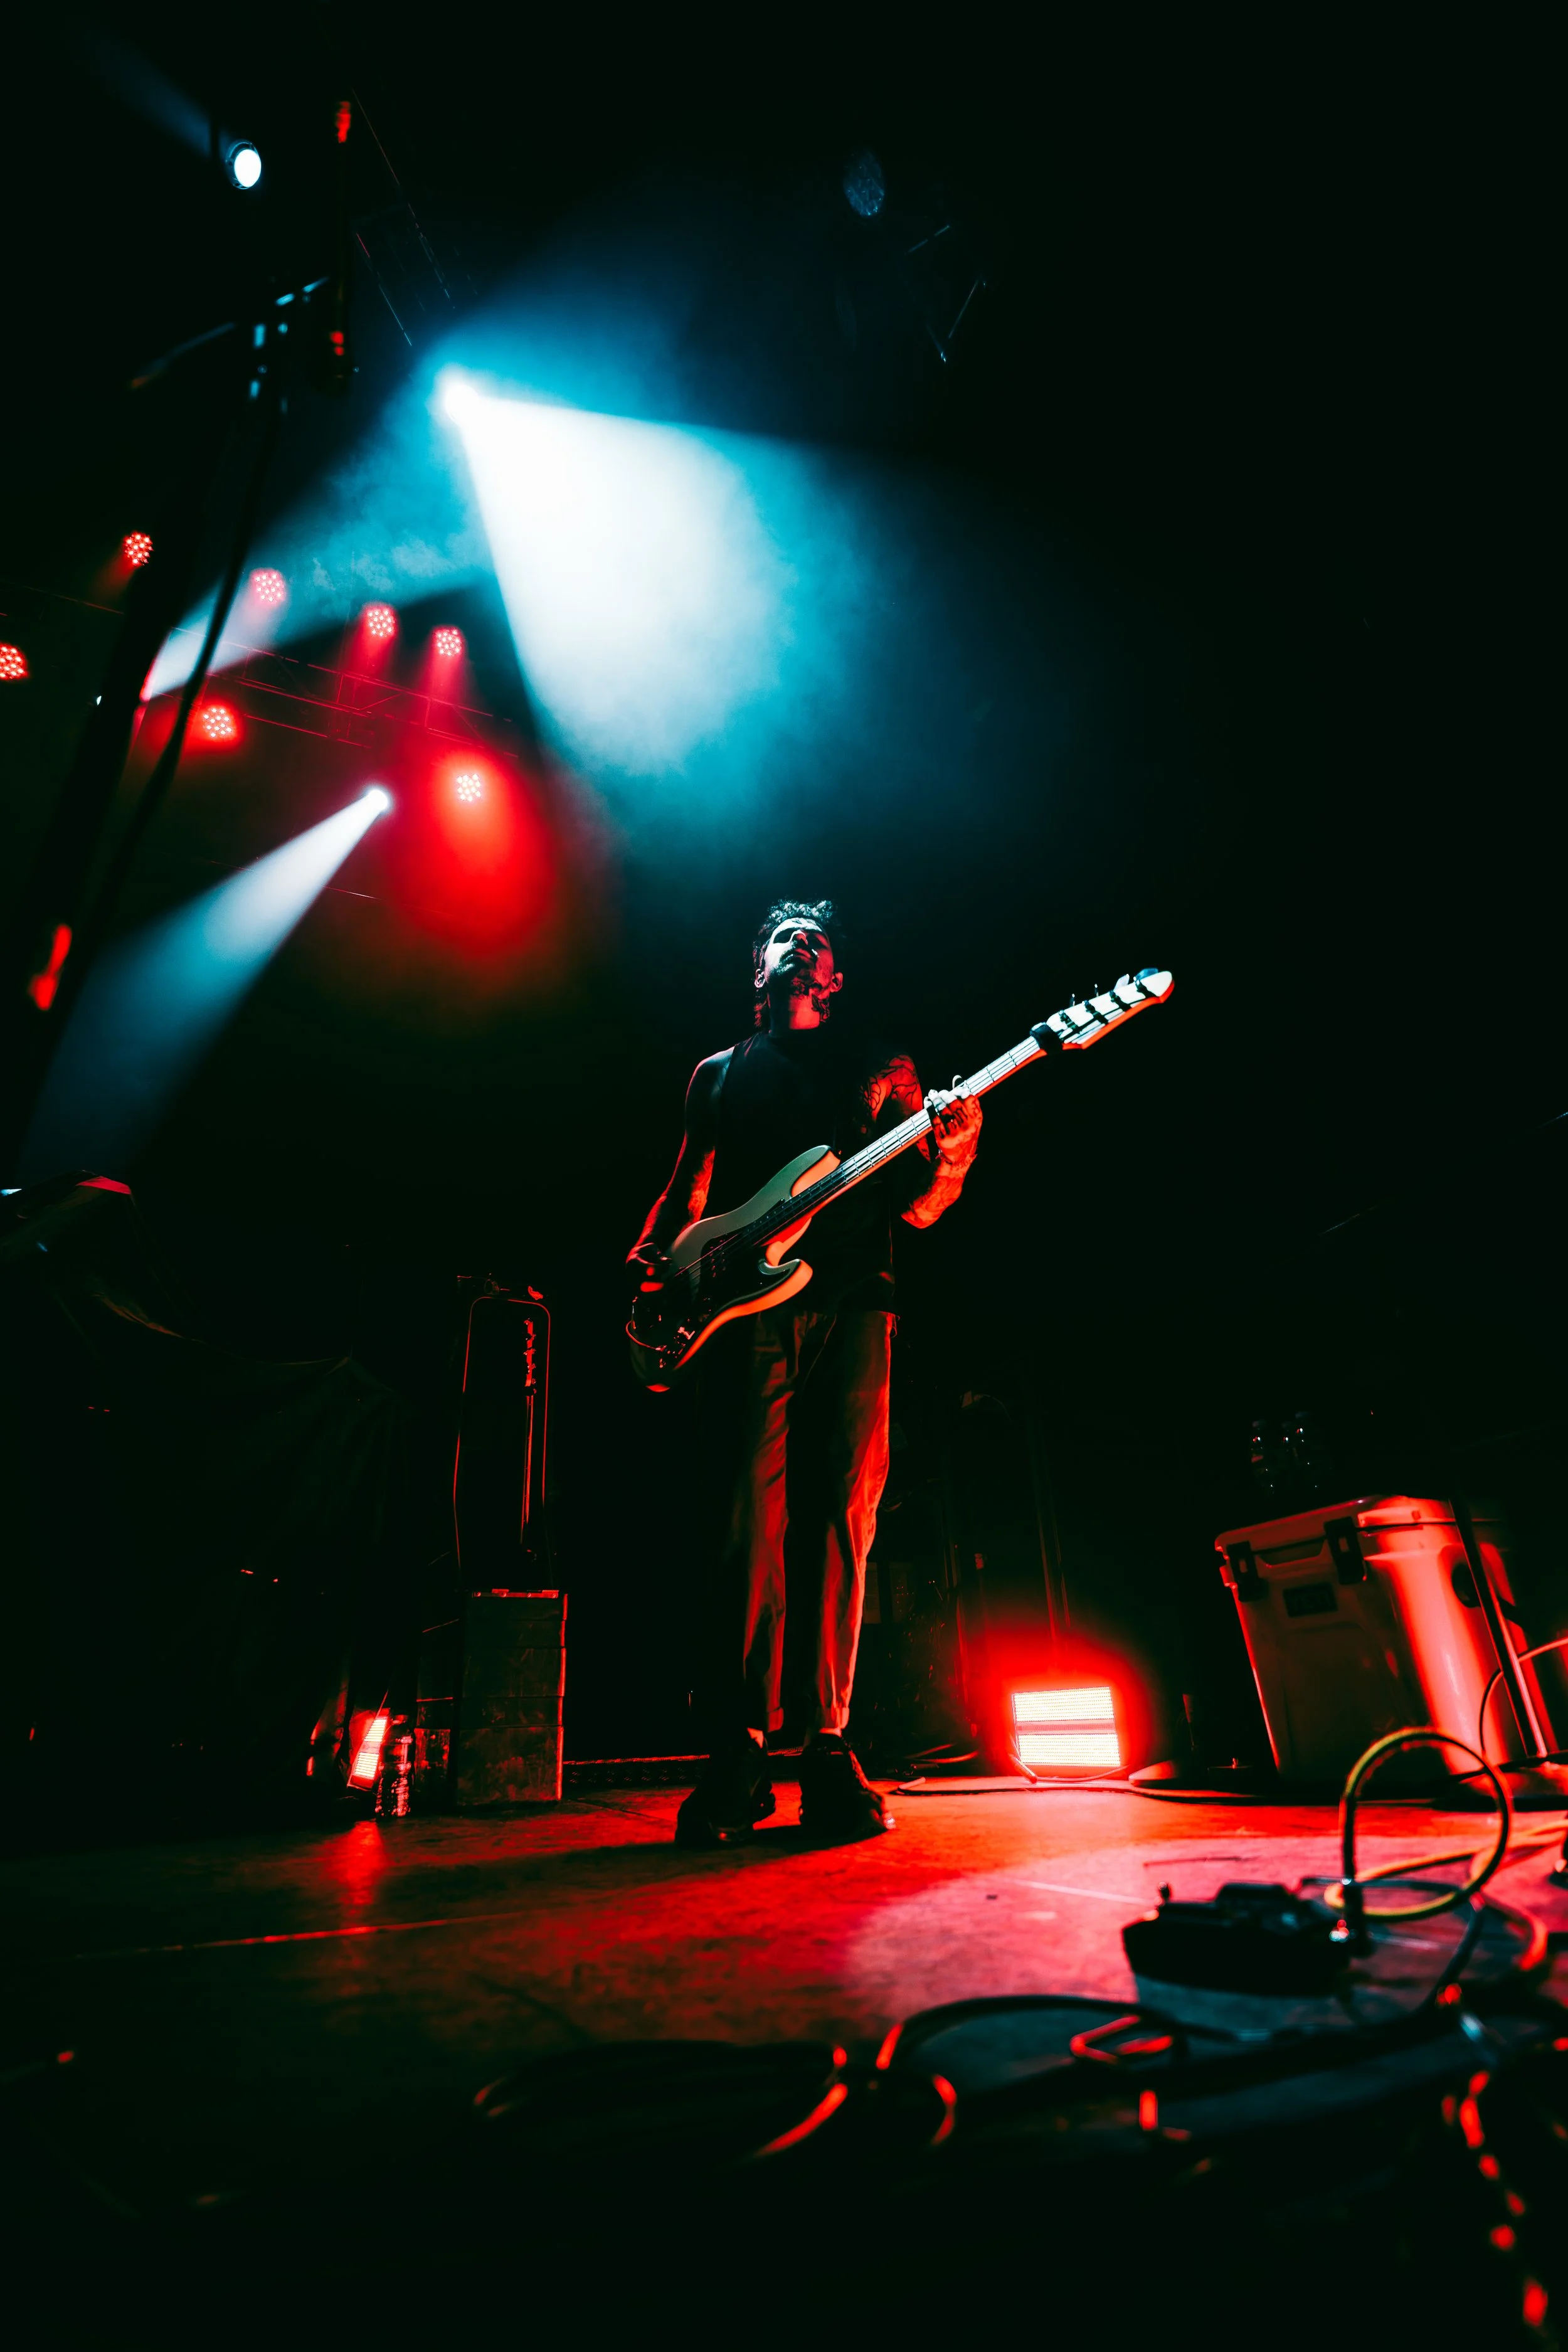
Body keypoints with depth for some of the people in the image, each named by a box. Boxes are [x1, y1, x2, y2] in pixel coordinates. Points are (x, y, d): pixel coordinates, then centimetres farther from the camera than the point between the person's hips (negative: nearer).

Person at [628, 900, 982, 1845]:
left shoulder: (881, 1070, 20)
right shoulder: (720, 1073, 24)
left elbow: (918, 1206, 12)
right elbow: (685, 1190, 21)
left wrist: (952, 1147, -9)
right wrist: (651, 1261, 4)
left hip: (850, 1304, 0)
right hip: (745, 1305, 0)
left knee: (840, 1518, -3)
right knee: (747, 1520, -7)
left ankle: (828, 1748, 6)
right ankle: (739, 1749, 0)